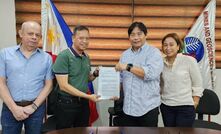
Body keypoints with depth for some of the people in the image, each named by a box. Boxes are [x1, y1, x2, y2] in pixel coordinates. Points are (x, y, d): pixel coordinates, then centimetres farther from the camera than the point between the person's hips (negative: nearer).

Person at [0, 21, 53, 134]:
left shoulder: (46, 58, 1)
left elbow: (48, 85, 1)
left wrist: (33, 106, -8)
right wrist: (14, 108, -10)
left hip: (36, 107, 1)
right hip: (10, 107, 0)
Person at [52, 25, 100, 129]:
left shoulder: (86, 57, 7)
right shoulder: (64, 56, -16)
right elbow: (64, 86, -20)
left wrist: (95, 74, -4)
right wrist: (88, 96, -20)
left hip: (83, 102, 7)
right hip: (67, 103, -6)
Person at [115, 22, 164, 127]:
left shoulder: (154, 52, -6)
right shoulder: (125, 54, 11)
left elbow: (151, 73, -23)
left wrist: (128, 67, -20)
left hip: (147, 108, -5)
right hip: (128, 107, 5)